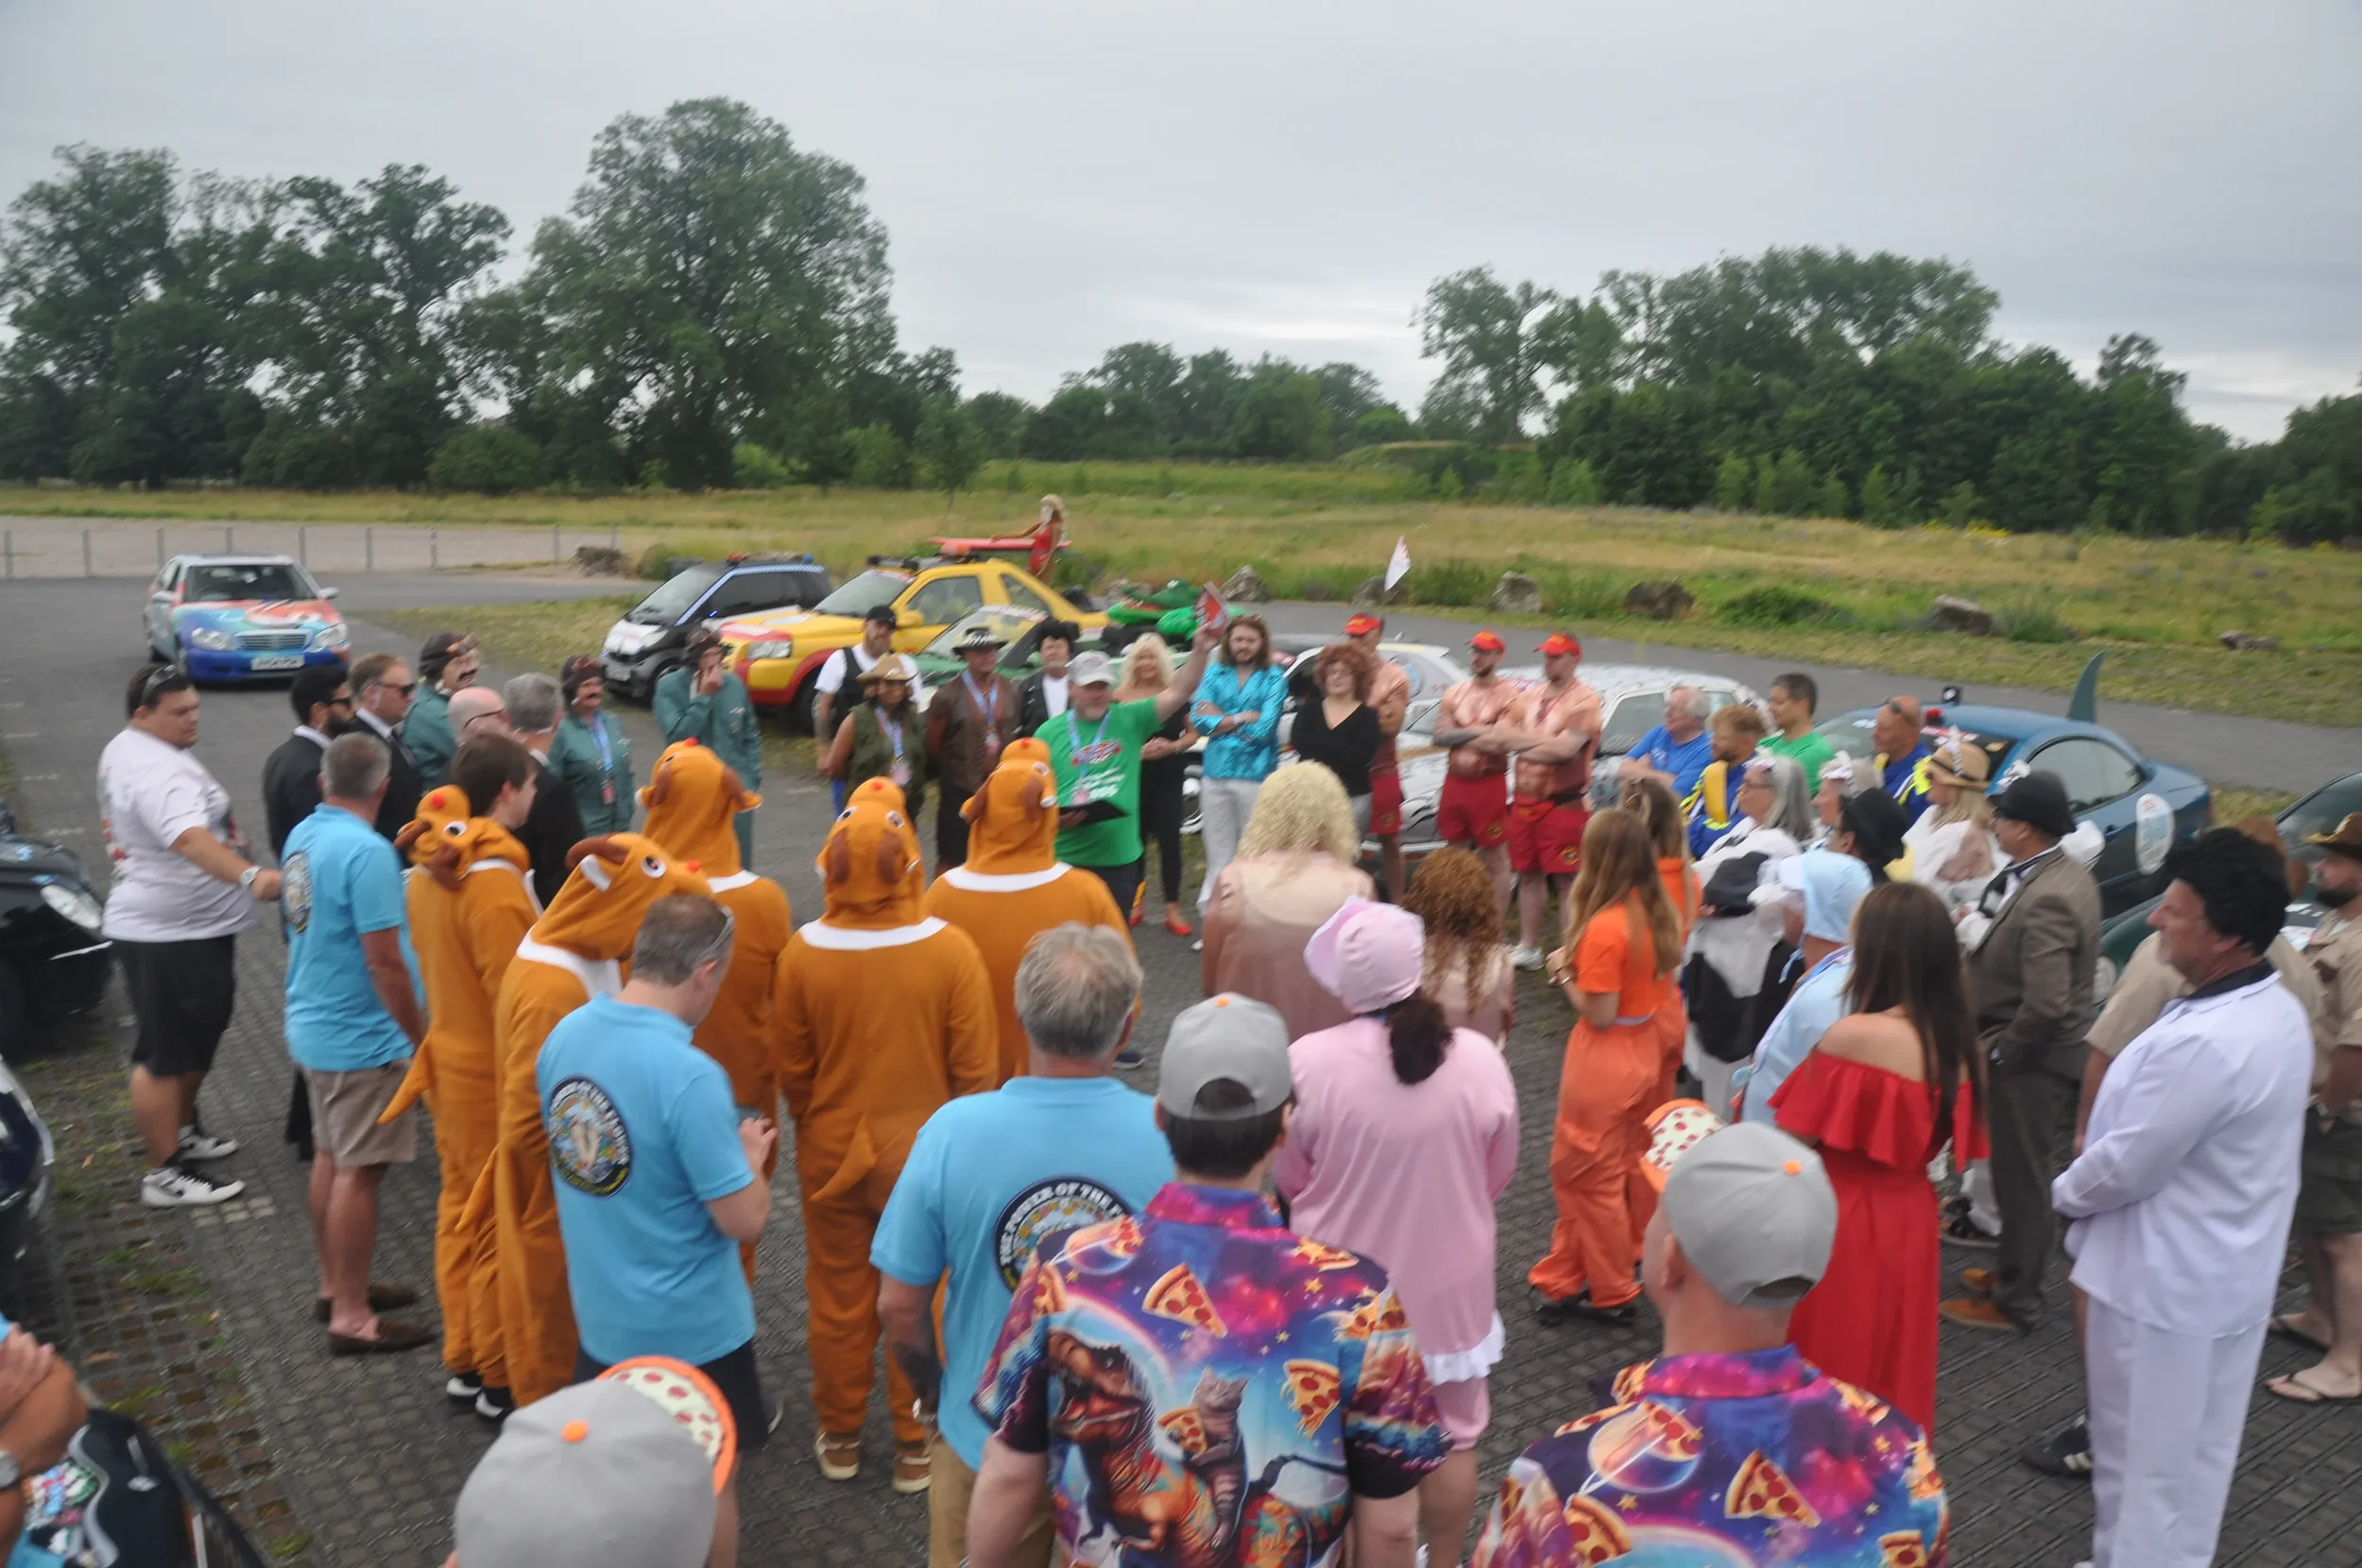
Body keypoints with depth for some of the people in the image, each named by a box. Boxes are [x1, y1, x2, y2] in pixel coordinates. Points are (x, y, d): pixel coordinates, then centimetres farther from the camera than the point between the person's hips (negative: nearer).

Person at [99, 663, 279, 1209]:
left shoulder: (125, 750, 12)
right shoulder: (157, 770, -25)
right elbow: (189, 837, -42)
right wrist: (251, 876, -56)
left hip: (185, 926, 11)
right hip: (170, 935, -11)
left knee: (195, 1040, 24)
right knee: (167, 1056, -3)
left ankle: (181, 1131, 39)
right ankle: (164, 1174, 5)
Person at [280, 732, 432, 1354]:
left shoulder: (301, 837, 4)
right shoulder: (367, 852, -23)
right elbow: (383, 960, -24)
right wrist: (422, 1038, -15)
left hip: (311, 1025, 9)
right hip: (360, 1037, -9)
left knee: (330, 1156, 20)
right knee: (358, 1171, -1)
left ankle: (335, 1283, 34)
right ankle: (351, 1317, 8)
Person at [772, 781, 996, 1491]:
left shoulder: (801, 952, -17)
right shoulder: (951, 950, -20)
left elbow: (791, 1070, -5)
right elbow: (975, 1072, -12)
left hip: (831, 1152, 1)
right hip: (926, 1154, -1)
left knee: (839, 1298, 19)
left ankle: (840, 1438, 37)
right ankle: (915, 1445, 31)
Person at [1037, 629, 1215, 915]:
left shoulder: (1130, 720, 4)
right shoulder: (1050, 733, 3)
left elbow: (1180, 692, -3)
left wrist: (1199, 650, -17)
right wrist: (1053, 818, -16)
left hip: (1120, 858, 1)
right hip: (1067, 859, -1)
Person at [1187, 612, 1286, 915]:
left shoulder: (1273, 677, 0)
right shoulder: (1215, 672, 7)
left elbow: (1265, 728, -11)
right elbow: (1198, 720, -3)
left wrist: (1220, 719, -5)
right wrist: (1242, 718, -9)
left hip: (1256, 775, -3)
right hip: (1216, 773, 3)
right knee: (1218, 855, 10)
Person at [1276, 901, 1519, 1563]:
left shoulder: (1309, 1061, -22)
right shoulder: (1479, 1058, -18)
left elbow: (1288, 1179, -7)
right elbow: (1498, 1176, -2)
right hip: (1448, 1287, 1)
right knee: (1451, 1438, 22)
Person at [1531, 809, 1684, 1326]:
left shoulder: (1604, 927, -27)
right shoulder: (1657, 911, -3)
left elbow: (1600, 1013, -23)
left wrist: (1565, 974, -8)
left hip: (1605, 1057, -8)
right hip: (1645, 1046, 8)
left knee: (1591, 1178, 9)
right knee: (1628, 1166, 23)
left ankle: (1609, 1294, 21)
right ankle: (1626, 1257, 39)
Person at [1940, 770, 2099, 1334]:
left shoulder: (2045, 900, -28)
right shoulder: (2068, 874, 4)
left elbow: (2046, 1005, -31)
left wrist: (2001, 1053, -17)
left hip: (2030, 1060, -10)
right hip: (2049, 1051, 10)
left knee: (2022, 1179, 5)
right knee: (2026, 1174, 23)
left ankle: (2015, 1301, 19)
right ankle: (2013, 1272, 39)